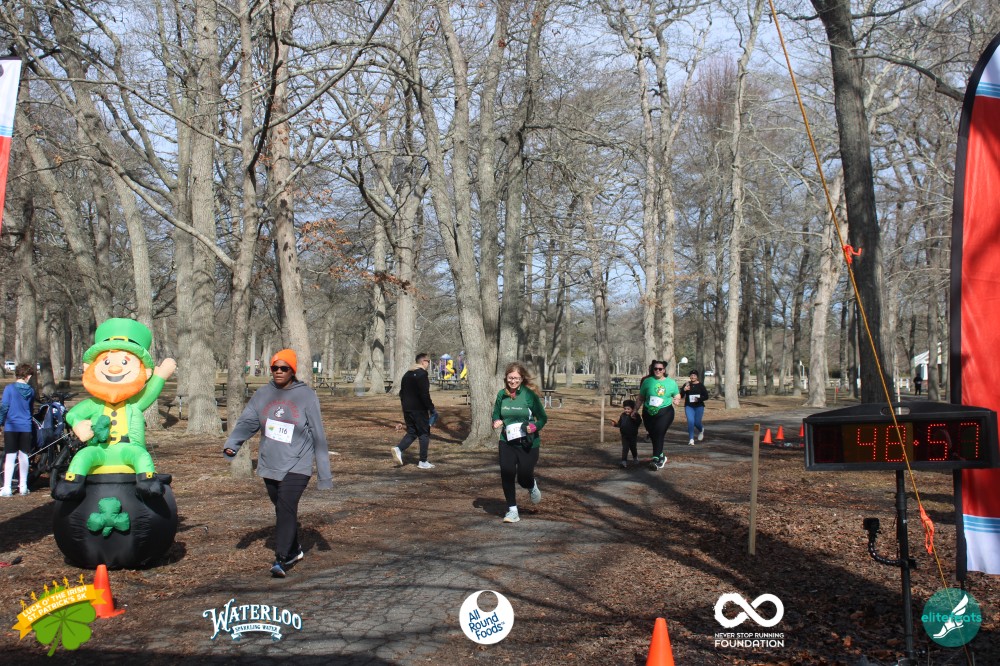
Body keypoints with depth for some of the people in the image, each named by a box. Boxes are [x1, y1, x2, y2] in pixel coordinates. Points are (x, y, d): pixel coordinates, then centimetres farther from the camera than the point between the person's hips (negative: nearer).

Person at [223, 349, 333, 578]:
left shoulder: (306, 396, -6)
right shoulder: (262, 394, 5)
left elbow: (318, 436, -5)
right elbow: (247, 422, 0)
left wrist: (324, 473, -6)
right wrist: (232, 443, -22)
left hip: (296, 466, -5)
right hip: (270, 465, 5)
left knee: (286, 508, -17)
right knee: (283, 509, 15)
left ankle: (281, 559, -14)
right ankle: (294, 550, 33)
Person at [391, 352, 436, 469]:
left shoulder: (407, 374, 14)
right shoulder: (422, 374, -13)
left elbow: (402, 392, 17)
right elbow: (424, 394, -20)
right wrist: (431, 408, -14)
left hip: (407, 409, 8)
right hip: (419, 409, -8)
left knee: (411, 432, 15)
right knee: (424, 434, 2)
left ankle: (398, 448, -9)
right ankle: (423, 462, 4)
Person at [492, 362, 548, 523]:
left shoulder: (529, 394, -11)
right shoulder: (502, 394, 0)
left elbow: (542, 417, -6)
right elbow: (496, 414, 16)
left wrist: (535, 427, -26)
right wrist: (496, 422, -6)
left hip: (528, 443, -3)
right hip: (507, 442, 3)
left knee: (524, 477, 0)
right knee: (507, 475, -6)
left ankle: (532, 486, 39)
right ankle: (512, 510, 8)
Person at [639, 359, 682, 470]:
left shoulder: (671, 383, 4)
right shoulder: (647, 381, 3)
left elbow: (677, 395, 15)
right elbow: (641, 398, 12)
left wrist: (677, 400, -8)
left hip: (665, 412, -2)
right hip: (649, 413, 2)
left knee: (659, 434, -17)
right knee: (653, 435, 8)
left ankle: (656, 459, -16)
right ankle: (661, 456, 29)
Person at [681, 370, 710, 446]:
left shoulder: (701, 385, 0)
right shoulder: (686, 385, 2)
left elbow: (706, 396, 0)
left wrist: (699, 399, -19)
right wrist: (684, 390, -22)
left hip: (699, 406, 0)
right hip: (689, 406, 0)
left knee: (697, 422, 1)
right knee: (690, 421, -13)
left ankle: (701, 430, 39)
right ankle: (691, 439, -6)